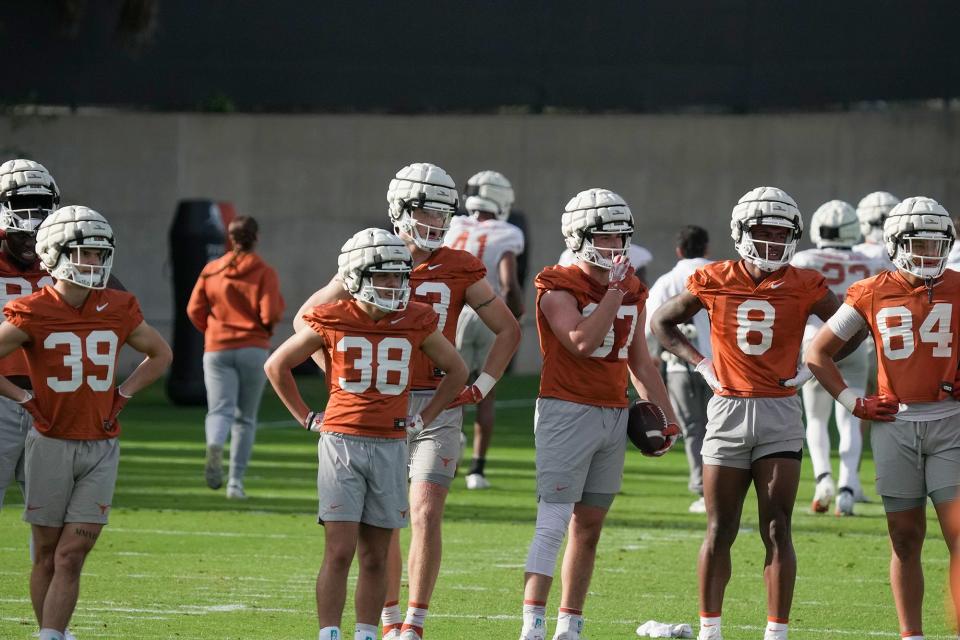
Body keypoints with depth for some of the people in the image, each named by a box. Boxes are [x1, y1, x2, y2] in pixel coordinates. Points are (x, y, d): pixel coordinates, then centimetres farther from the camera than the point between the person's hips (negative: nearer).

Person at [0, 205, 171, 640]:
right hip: (51, 443, -2)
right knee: (47, 556, 6)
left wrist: (122, 394, 7)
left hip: (101, 448, 2)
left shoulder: (117, 311, 3)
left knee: (71, 558, -5)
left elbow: (160, 355, 19)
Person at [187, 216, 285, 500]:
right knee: (245, 417, 11)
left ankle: (215, 446, -42)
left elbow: (195, 310, 4)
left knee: (220, 410, -8)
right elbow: (270, 314, -13)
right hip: (254, 349, -1)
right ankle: (236, 481, 6)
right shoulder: (264, 272, -3)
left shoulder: (211, 271, 5)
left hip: (217, 349, 1)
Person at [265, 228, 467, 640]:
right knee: (339, 552, -9)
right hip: (341, 443, -2)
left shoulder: (414, 322, 3)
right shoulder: (333, 321, -3)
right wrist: (307, 418, 5)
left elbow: (456, 371, 18)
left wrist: (423, 419, 10)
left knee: (375, 557, 6)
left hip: (390, 447, 2)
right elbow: (277, 365, 10)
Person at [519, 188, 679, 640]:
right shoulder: (559, 287, -9)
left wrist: (666, 415, 16)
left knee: (589, 525, 9)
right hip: (567, 411, -7)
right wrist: (614, 289, -17)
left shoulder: (632, 290, 12)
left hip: (614, 414, 7)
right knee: (553, 524, -11)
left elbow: (640, 361, 20)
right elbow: (583, 342, -23)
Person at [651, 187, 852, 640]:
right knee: (720, 530, 4)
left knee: (777, 530, -3)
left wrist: (812, 367, -2)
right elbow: (662, 323, 13)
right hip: (728, 411, 0)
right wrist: (700, 364, 2)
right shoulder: (714, 282, 0)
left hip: (780, 414, 0)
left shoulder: (804, 287, -1)